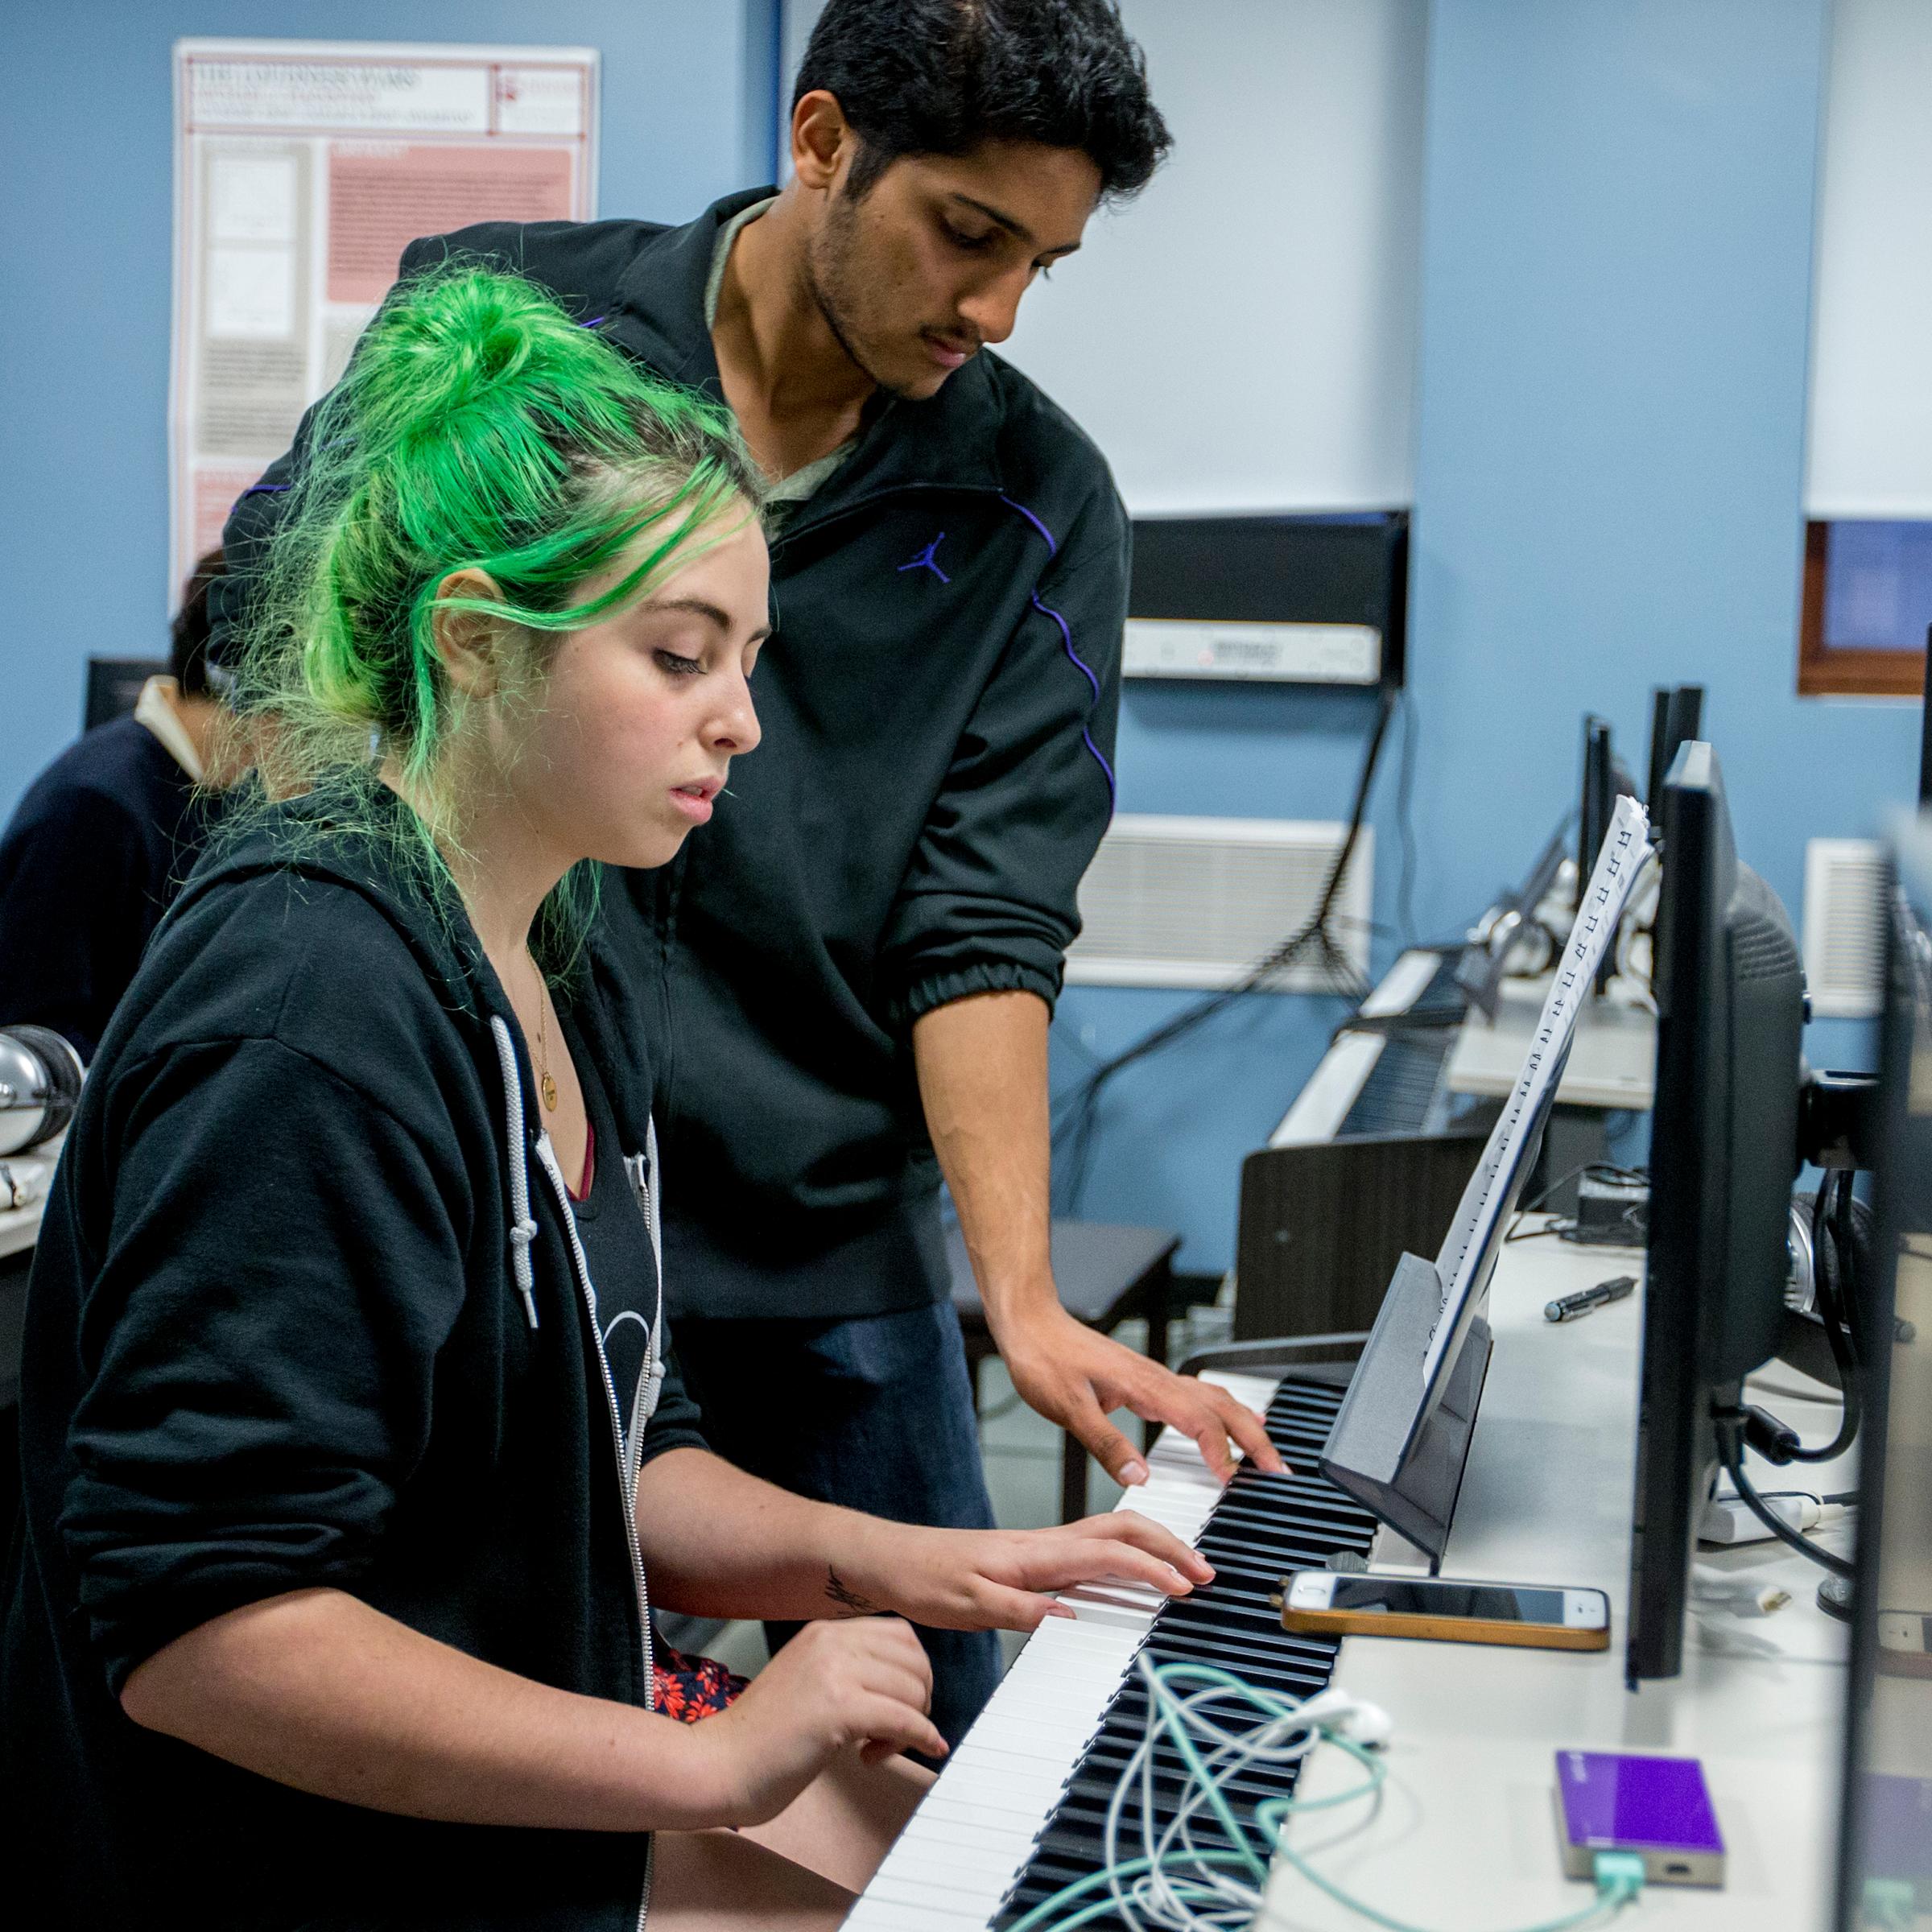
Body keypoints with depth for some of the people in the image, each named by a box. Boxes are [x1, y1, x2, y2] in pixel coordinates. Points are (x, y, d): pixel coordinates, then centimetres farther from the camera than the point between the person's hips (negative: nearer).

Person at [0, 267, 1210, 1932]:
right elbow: (189, 1623, -28)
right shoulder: (308, 1004, -24)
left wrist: (896, 1567, -4)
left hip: (544, 1758, 9)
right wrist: (708, 1765, -23)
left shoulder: (563, 977, 6)